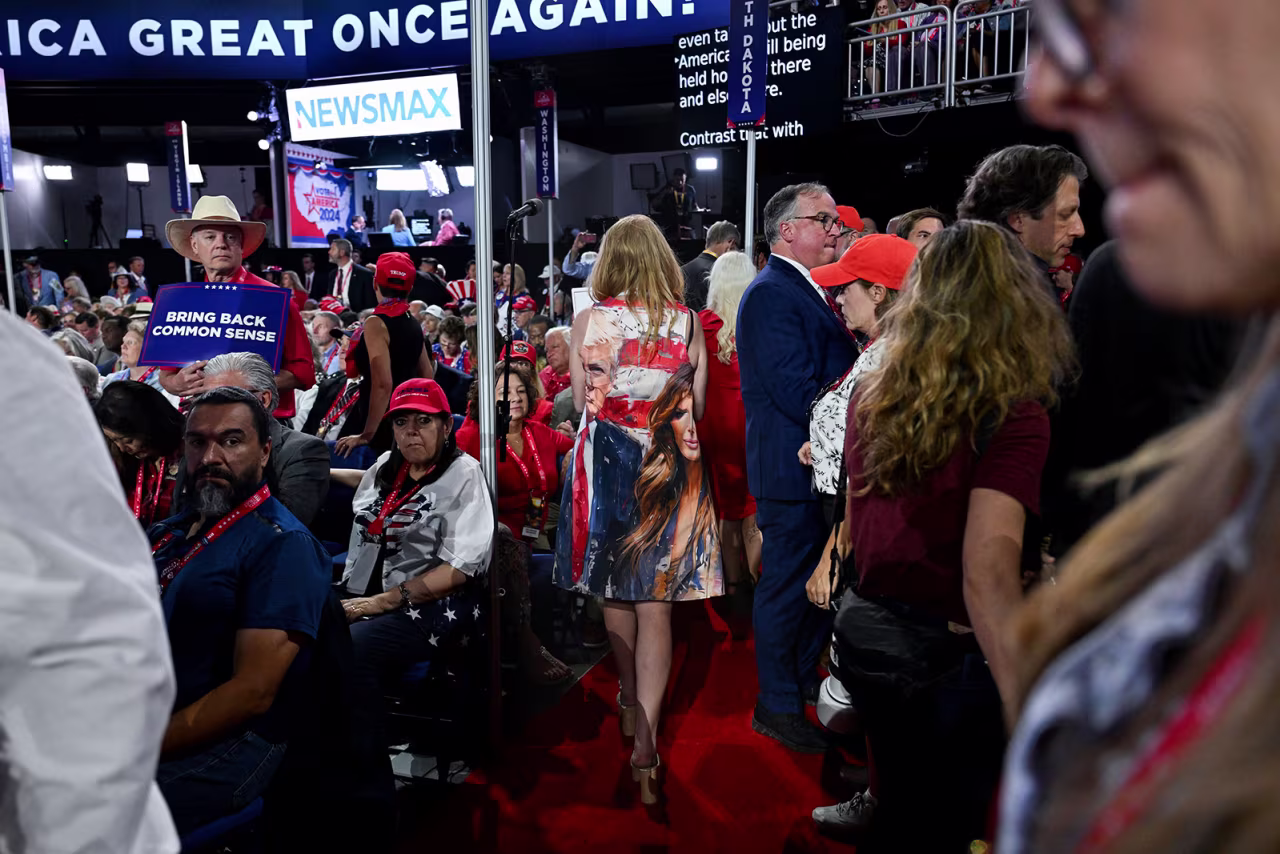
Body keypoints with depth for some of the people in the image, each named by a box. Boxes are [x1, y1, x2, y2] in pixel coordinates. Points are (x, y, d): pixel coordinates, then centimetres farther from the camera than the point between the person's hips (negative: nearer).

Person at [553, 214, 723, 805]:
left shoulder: (588, 321, -7)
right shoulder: (688, 323, -5)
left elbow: (583, 403, 0)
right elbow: (696, 408, 1)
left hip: (606, 461, 0)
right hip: (669, 466, 0)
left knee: (615, 591, 19)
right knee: (656, 605, 4)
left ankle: (630, 703, 37)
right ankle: (644, 740, 0)